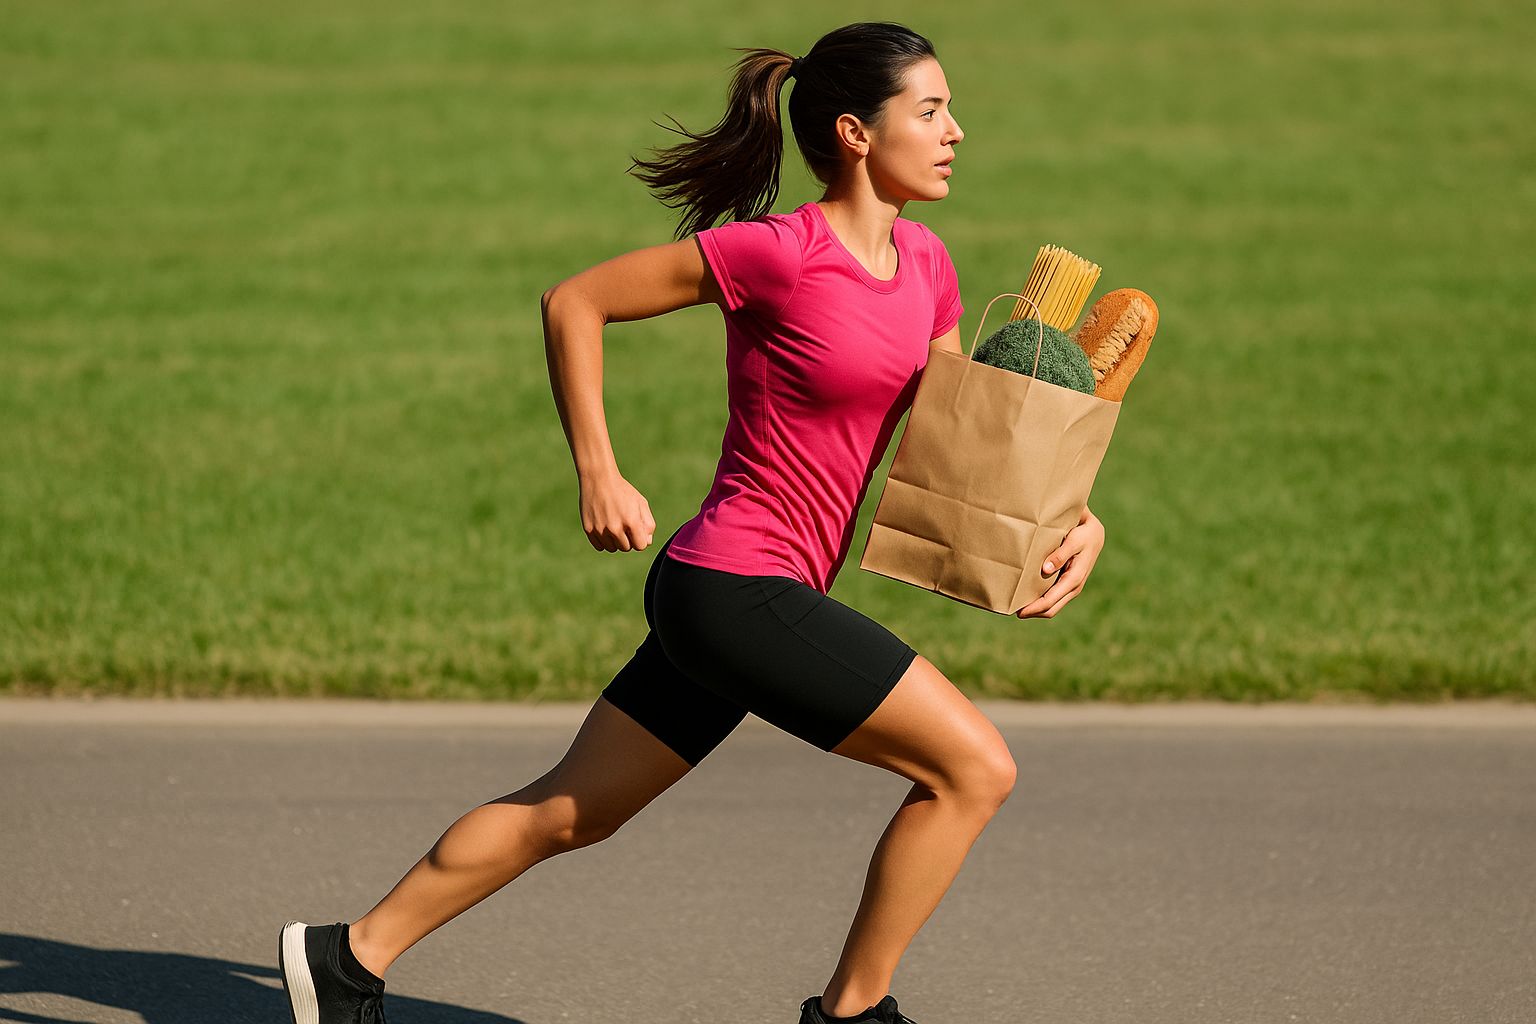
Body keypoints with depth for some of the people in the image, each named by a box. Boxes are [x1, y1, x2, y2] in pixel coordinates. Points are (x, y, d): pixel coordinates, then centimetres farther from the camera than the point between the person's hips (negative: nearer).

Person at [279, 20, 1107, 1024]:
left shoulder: (924, 263, 8)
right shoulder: (777, 252, -15)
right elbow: (574, 302, -6)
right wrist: (597, 474, -8)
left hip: (721, 599, 9)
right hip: (738, 589, -9)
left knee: (570, 812, 18)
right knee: (974, 767, -10)